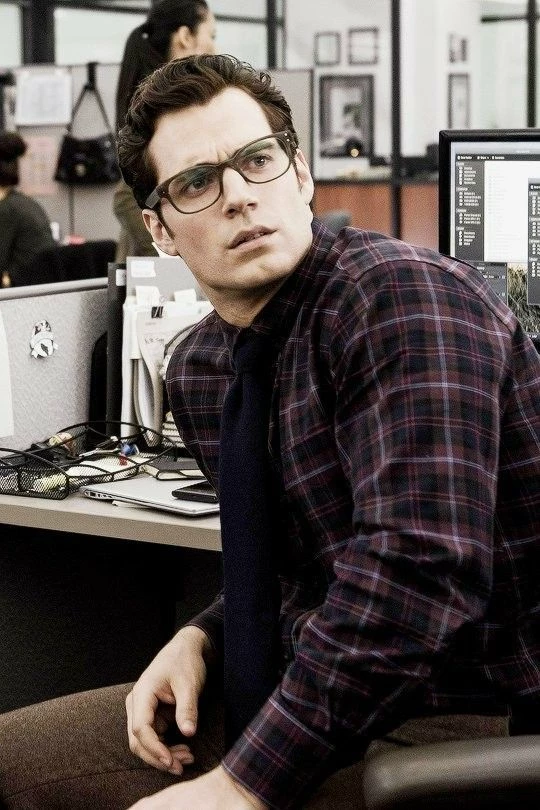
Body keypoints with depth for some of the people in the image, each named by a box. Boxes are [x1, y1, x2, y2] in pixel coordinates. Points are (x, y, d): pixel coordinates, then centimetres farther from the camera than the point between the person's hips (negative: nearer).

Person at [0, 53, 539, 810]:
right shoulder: (197, 370, 7)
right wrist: (204, 638, -1)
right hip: (311, 691, 8)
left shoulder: (404, 299, -19)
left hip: (447, 726, -8)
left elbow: (418, 571, -30)